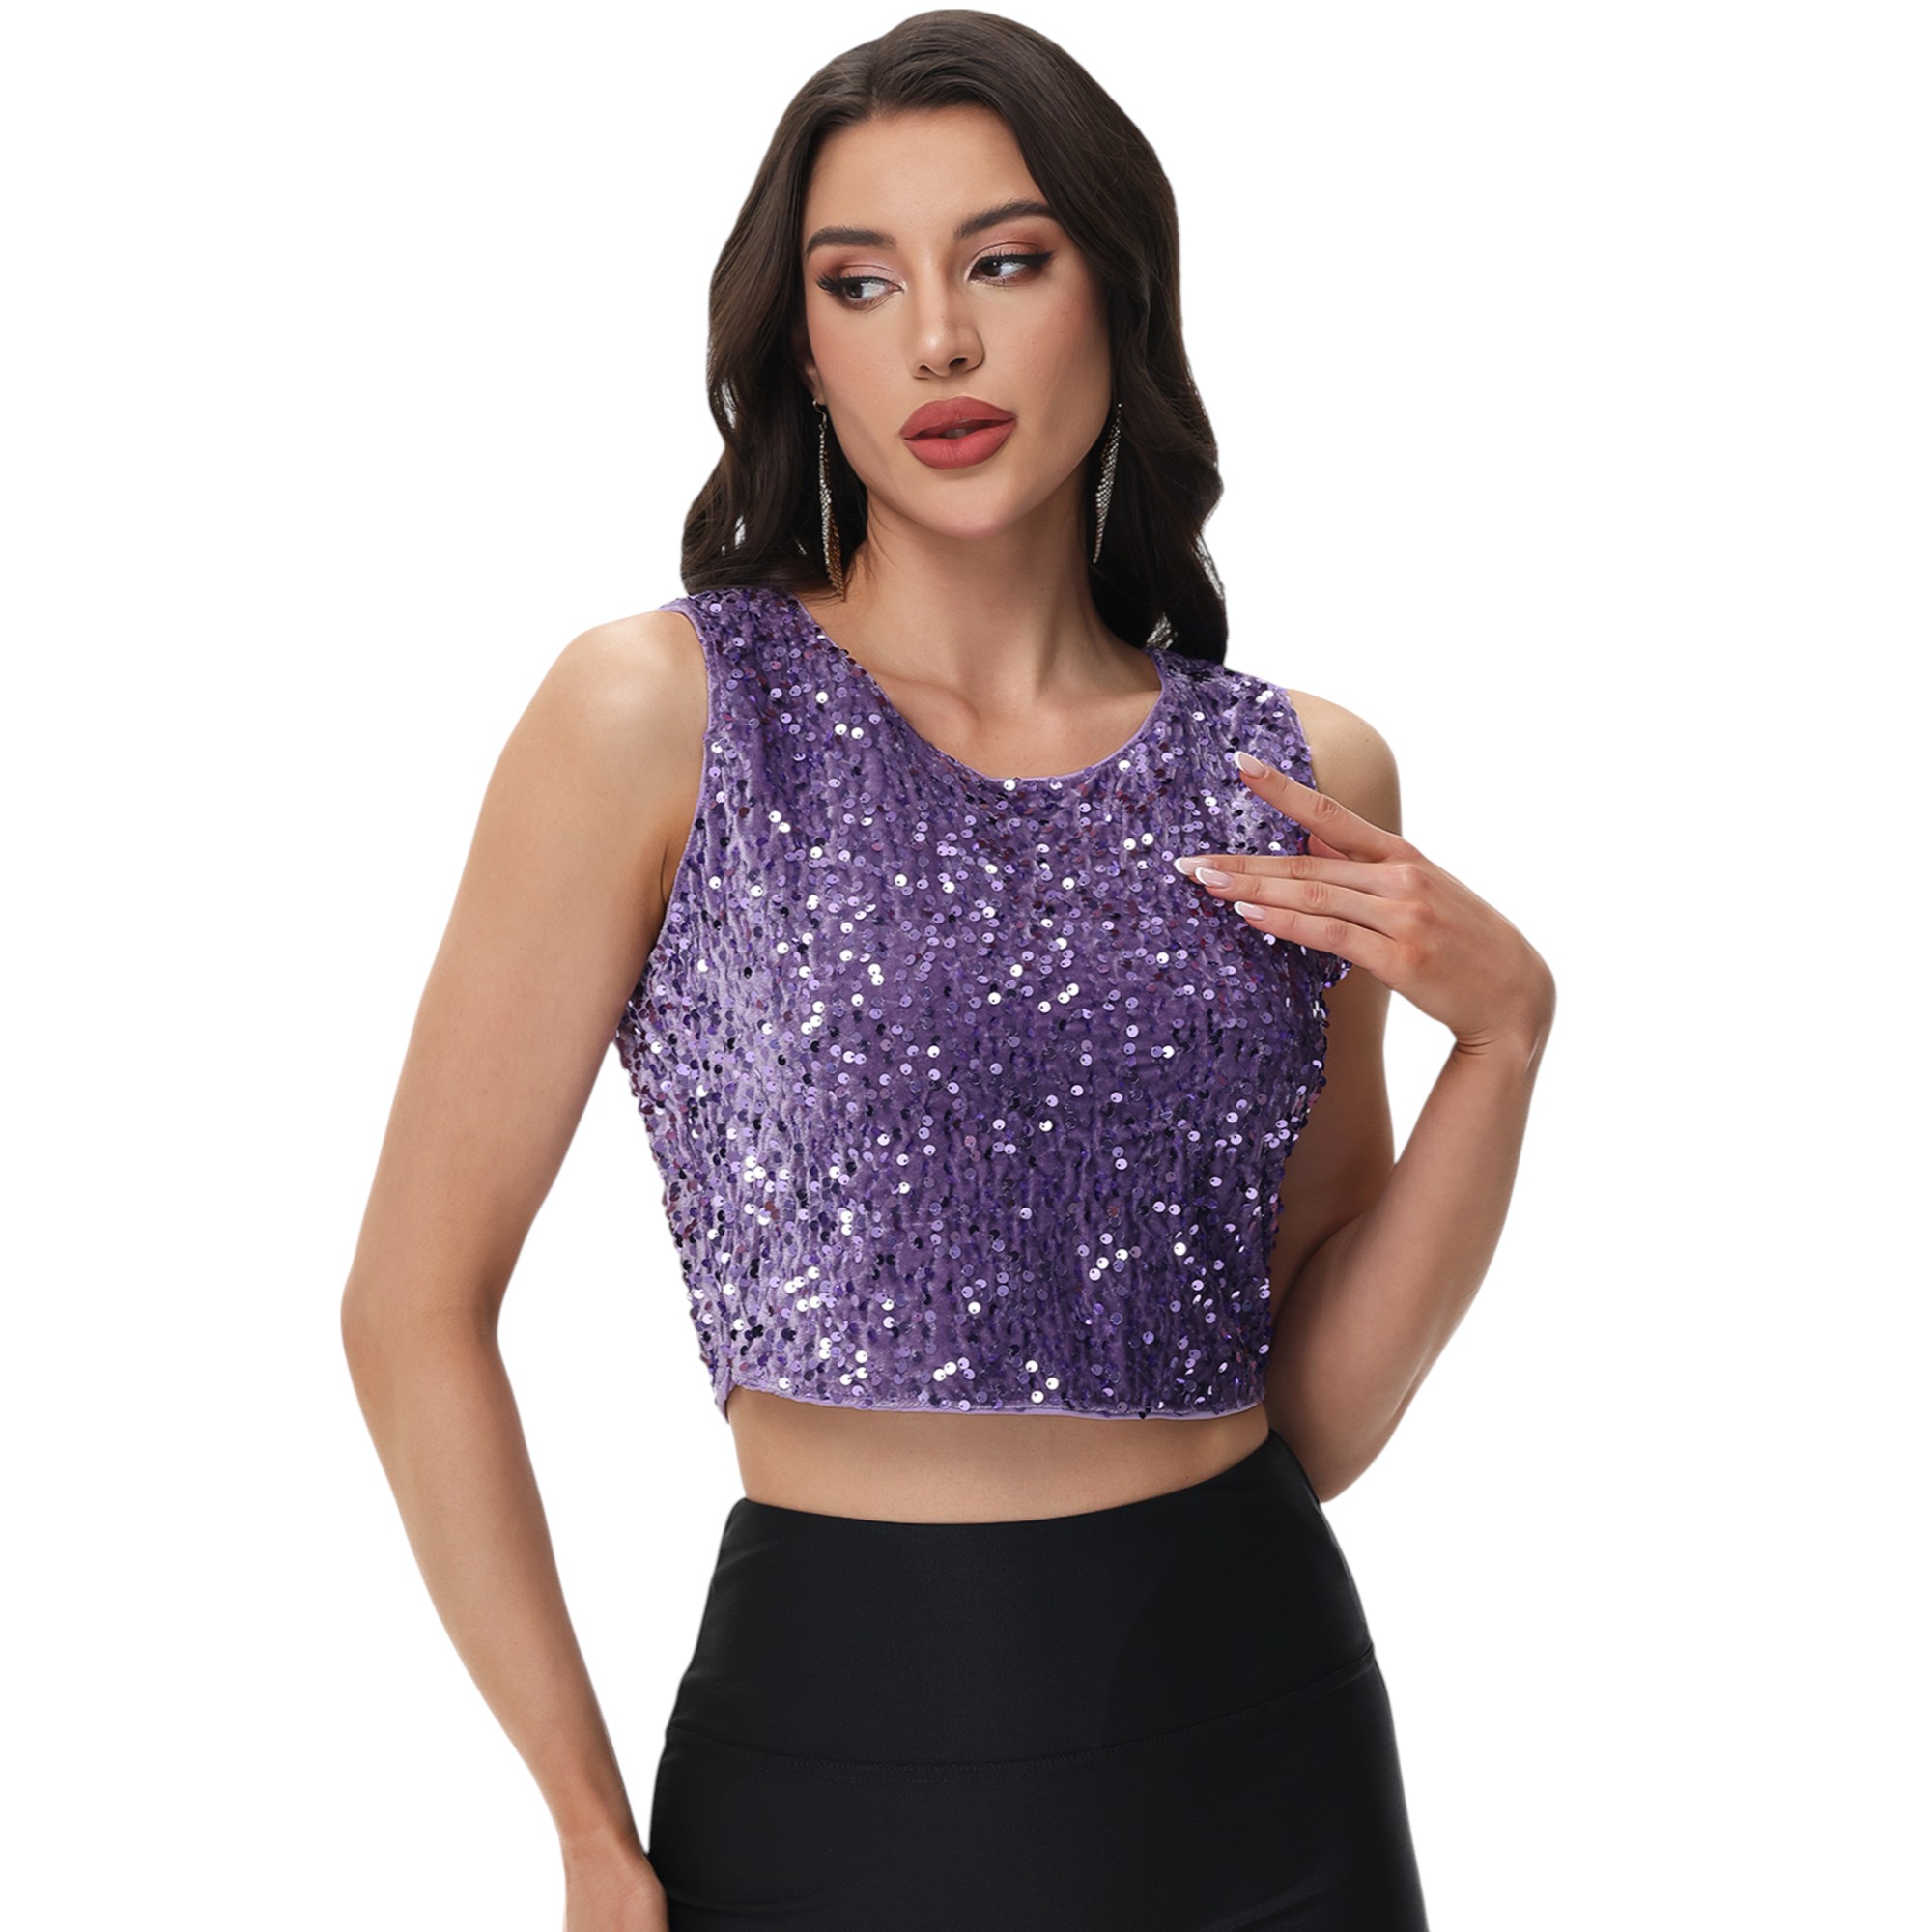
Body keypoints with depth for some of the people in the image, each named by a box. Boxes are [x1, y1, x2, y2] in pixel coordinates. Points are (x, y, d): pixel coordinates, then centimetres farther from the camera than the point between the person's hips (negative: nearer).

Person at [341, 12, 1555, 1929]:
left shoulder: (1303, 777, 2)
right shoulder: (659, 710, -8)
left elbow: (1315, 1420, 4)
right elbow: (417, 1303, -6)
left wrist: (1499, 1032, -9)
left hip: (1265, 1742, 3)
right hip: (845, 1749, -2)